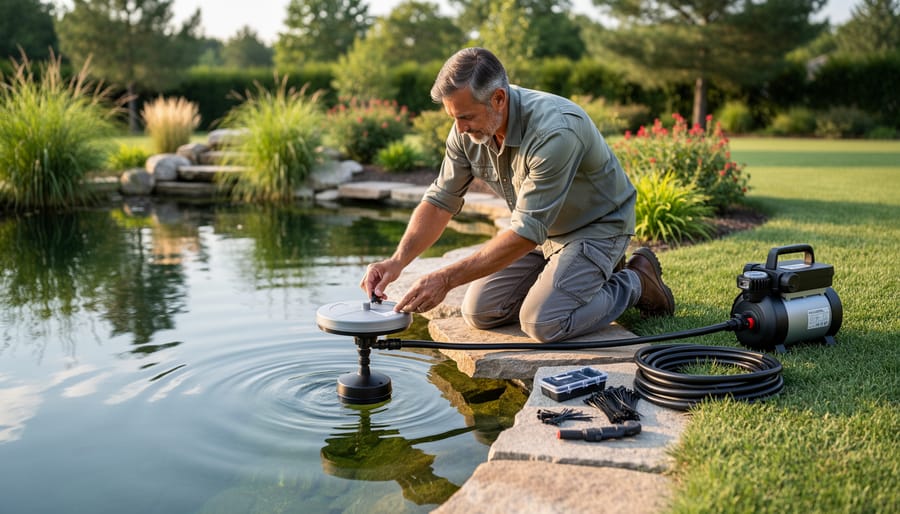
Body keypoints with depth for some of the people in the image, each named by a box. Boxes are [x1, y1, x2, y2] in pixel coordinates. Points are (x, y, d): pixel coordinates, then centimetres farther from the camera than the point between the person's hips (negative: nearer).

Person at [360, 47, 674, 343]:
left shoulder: (555, 132, -36)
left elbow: (525, 234, -35)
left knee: (543, 322, -24)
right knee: (480, 312, -1)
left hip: (597, 225, -7)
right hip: (543, 229, 7)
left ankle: (636, 281, 3)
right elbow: (440, 201, -7)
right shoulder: (469, 129, -14)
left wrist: (446, 279, -36)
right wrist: (398, 261, -23)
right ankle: (589, 275, 16)